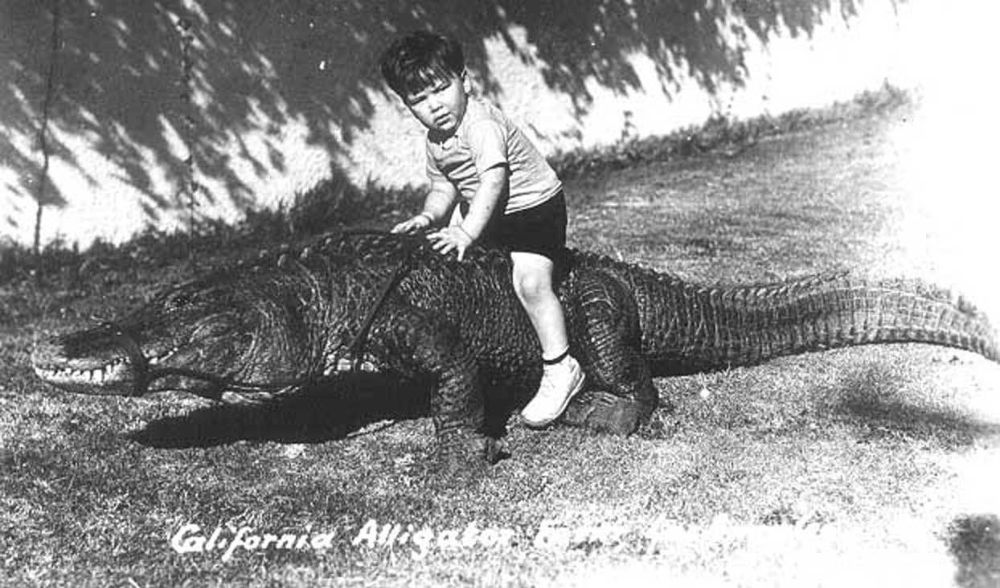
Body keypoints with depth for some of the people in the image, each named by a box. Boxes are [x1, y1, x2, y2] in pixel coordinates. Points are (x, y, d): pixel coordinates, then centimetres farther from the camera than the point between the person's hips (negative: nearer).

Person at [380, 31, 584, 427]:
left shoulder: (483, 125, -25)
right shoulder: (435, 142, 3)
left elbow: (493, 180, -35)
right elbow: (444, 187, 10)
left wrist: (467, 232, -42)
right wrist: (430, 216, -11)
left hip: (535, 208, -9)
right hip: (488, 219, 10)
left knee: (529, 280, -26)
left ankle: (561, 370, -14)